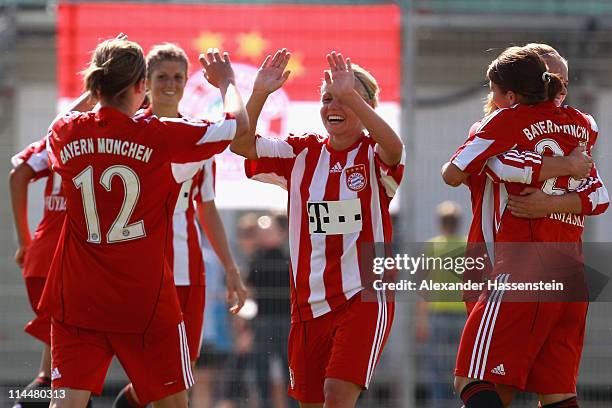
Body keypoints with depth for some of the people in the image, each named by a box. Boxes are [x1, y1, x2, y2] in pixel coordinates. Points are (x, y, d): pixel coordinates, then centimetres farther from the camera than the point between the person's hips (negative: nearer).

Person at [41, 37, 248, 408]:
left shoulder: (66, 132, -1)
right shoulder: (160, 136, -11)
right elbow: (240, 125, 0)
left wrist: (97, 91, 35)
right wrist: (226, 81, 20)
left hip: (77, 297, 3)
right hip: (145, 298, -3)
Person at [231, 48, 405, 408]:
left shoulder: (373, 154, -4)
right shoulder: (303, 152, 7)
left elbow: (393, 148, -29)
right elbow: (242, 145, -5)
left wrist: (351, 95, -36)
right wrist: (260, 94, -20)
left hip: (364, 296, -5)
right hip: (309, 301, 5)